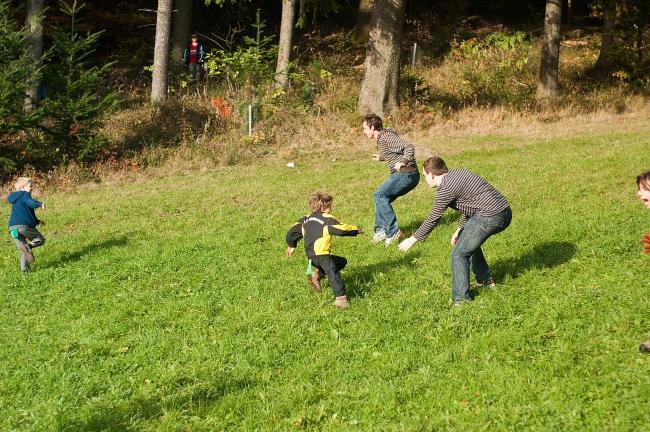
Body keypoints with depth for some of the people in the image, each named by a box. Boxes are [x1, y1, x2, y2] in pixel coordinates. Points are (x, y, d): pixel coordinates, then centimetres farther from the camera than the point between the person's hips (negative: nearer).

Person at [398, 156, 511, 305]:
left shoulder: (446, 189, -9)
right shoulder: (458, 173, 18)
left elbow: (433, 219, -4)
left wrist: (412, 240, 6)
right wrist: (460, 229, 30)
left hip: (489, 217, -10)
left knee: (459, 254, -2)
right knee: (470, 241, 31)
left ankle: (461, 299, -2)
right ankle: (485, 279, 39)